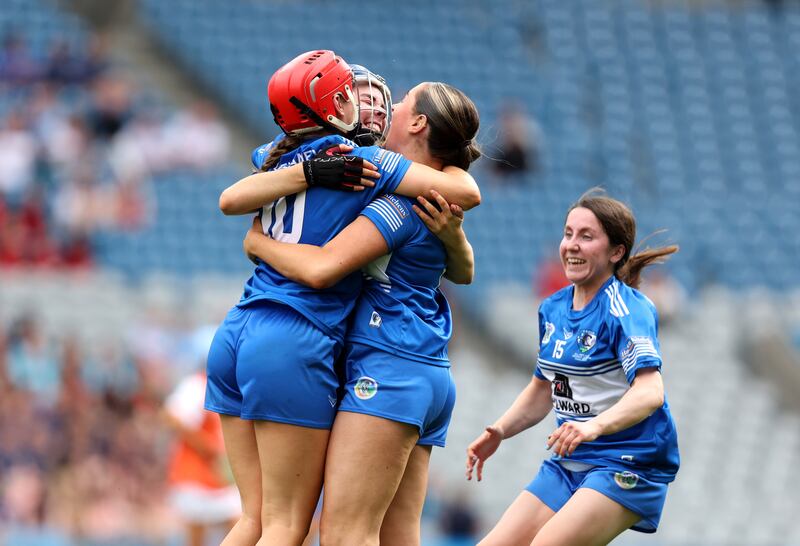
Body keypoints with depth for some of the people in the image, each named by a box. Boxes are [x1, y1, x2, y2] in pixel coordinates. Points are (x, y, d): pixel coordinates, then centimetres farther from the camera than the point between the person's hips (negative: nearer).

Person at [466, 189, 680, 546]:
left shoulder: (626, 309, -15)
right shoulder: (552, 309, 10)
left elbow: (650, 392, -28)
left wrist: (595, 426, -45)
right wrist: (500, 431, 7)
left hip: (627, 466, -8)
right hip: (568, 464, 8)